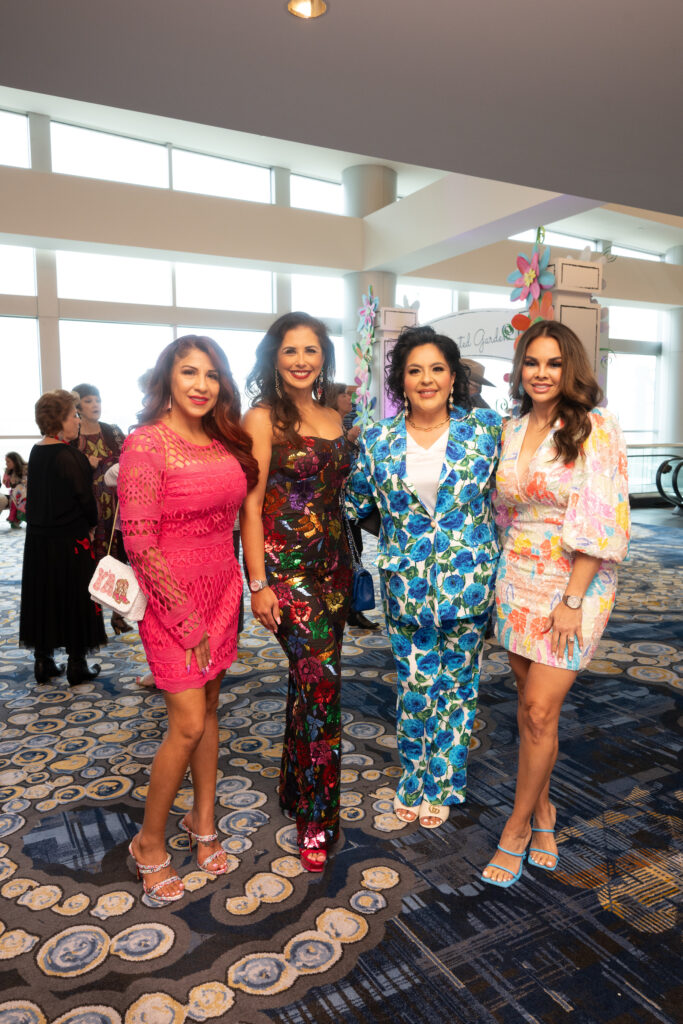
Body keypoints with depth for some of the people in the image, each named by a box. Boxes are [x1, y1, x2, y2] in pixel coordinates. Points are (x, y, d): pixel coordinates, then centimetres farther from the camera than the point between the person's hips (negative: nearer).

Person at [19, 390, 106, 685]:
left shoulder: (36, 452, 4)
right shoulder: (68, 456, -19)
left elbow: (37, 496, 10)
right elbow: (84, 497, -16)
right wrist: (91, 525, 2)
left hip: (39, 538, 7)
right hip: (70, 539, -7)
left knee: (43, 597, 15)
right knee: (75, 597, 5)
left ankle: (43, 661, 25)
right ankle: (77, 665, 14)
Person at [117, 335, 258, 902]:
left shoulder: (225, 442, 7)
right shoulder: (146, 444, -14)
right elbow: (140, 543, -17)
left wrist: (238, 588, 8)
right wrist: (187, 617, -15)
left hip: (222, 589, 6)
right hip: (172, 596, -6)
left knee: (209, 709, 15)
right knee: (188, 724, -3)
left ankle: (203, 819, 34)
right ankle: (149, 843, 20)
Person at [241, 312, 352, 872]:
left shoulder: (334, 419, 13)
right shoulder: (263, 418, -7)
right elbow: (251, 505, -10)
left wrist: (347, 563, 15)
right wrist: (259, 582, -14)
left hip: (333, 562, 7)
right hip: (287, 565, -6)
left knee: (311, 680, 14)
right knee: (321, 680, -9)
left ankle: (298, 786, 33)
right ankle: (316, 820, 6)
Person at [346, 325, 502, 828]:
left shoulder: (485, 427, -2)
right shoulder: (378, 440, 1)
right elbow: (355, 501, 11)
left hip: (469, 580, 0)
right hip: (406, 584, 0)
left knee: (456, 686, 12)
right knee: (415, 686, 7)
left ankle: (441, 786, 33)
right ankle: (414, 779, 32)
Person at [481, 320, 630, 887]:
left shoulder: (596, 428, -9)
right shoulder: (512, 430, 8)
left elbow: (601, 521, -14)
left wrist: (572, 600, -17)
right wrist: (509, 575, 11)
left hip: (575, 583, -5)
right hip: (519, 579, 5)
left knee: (540, 711, -4)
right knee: (530, 704, 11)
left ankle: (519, 824, 17)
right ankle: (543, 808, 30)